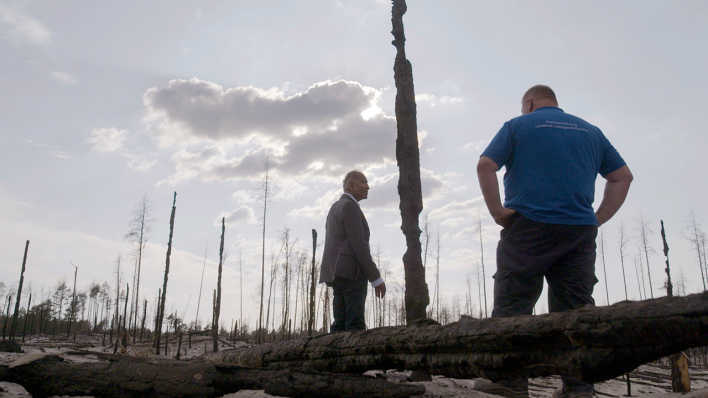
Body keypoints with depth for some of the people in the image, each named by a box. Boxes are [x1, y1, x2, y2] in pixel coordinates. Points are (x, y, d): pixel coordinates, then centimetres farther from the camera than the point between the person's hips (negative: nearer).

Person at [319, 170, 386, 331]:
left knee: (340, 325, 7)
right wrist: (375, 277, -14)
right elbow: (359, 244, -15)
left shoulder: (335, 207, 23)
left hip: (335, 273, 10)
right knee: (355, 325, -12)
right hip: (351, 272, -10)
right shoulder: (350, 206, -7)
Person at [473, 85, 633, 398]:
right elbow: (623, 176, 20)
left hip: (529, 225, -4)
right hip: (580, 231, 5)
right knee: (575, 307, 6)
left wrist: (497, 211, -4)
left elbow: (485, 166, -5)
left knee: (513, 302, -2)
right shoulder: (590, 131, 21)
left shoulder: (519, 125, 8)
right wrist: (600, 217, 14)